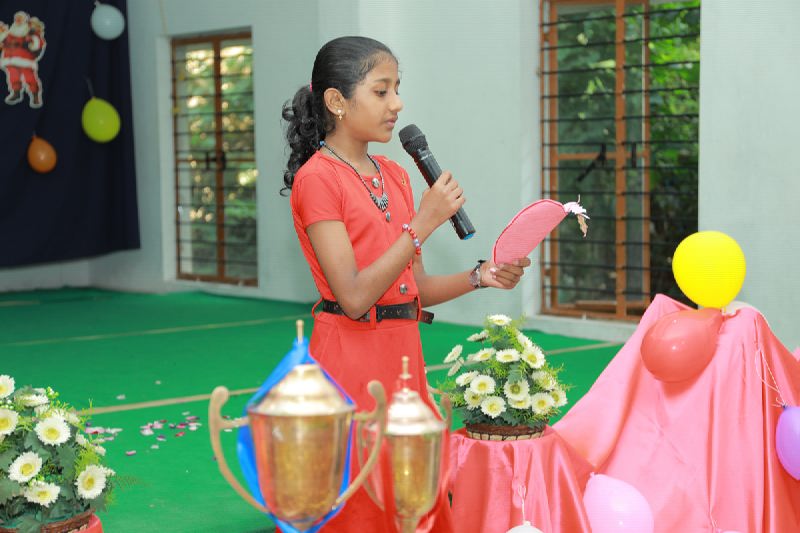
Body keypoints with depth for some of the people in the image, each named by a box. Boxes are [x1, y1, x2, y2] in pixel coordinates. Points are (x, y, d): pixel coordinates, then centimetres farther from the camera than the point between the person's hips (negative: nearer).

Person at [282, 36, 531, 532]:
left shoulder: (395, 175, 12)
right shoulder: (317, 177, -11)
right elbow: (354, 297, -19)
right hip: (351, 355, -7)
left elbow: (414, 289, 13)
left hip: (403, 352, 7)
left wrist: (479, 277, -3)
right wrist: (423, 224, -20)